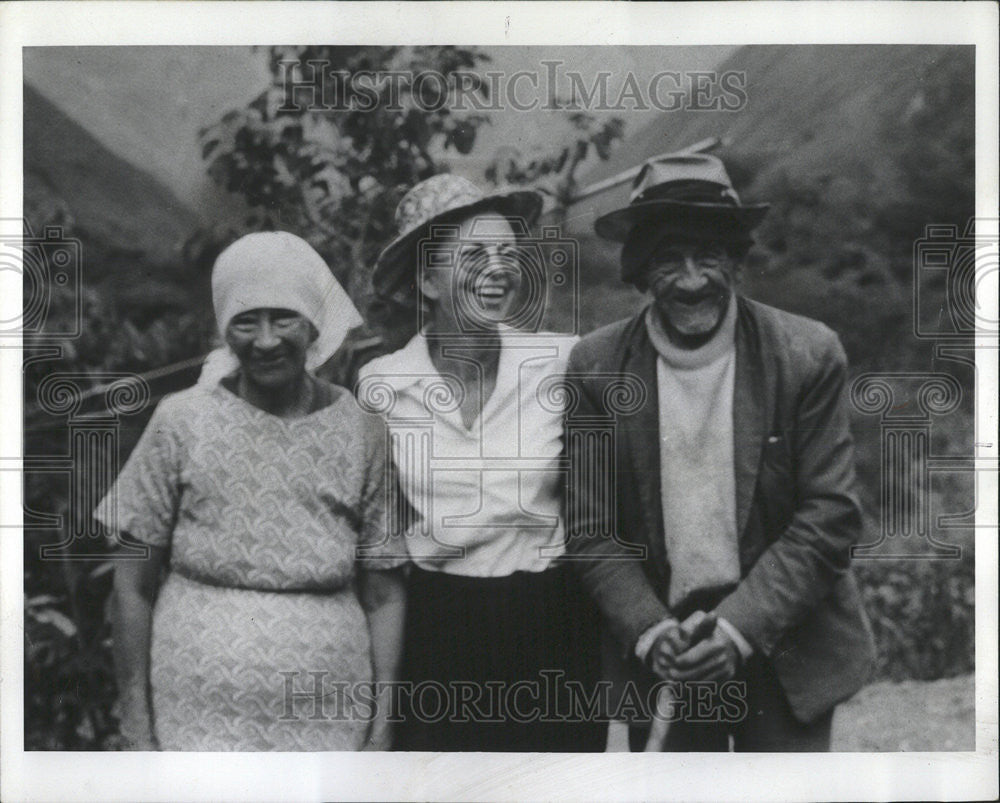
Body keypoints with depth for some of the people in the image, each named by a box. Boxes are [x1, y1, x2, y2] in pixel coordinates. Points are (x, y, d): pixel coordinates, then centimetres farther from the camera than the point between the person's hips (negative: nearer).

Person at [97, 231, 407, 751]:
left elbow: (383, 595, 2)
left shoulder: (361, 431, 0)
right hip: (197, 723, -1)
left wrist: (382, 728, -1)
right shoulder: (182, 423, -3)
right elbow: (134, 585, 0)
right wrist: (135, 725, -2)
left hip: (327, 725, 1)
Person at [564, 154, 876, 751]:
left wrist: (739, 628, -16)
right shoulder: (597, 366, -6)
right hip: (659, 655, 1)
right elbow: (591, 528, -4)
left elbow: (831, 516, -9)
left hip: (784, 647, 0)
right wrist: (650, 631, -16)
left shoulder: (808, 355, -9)